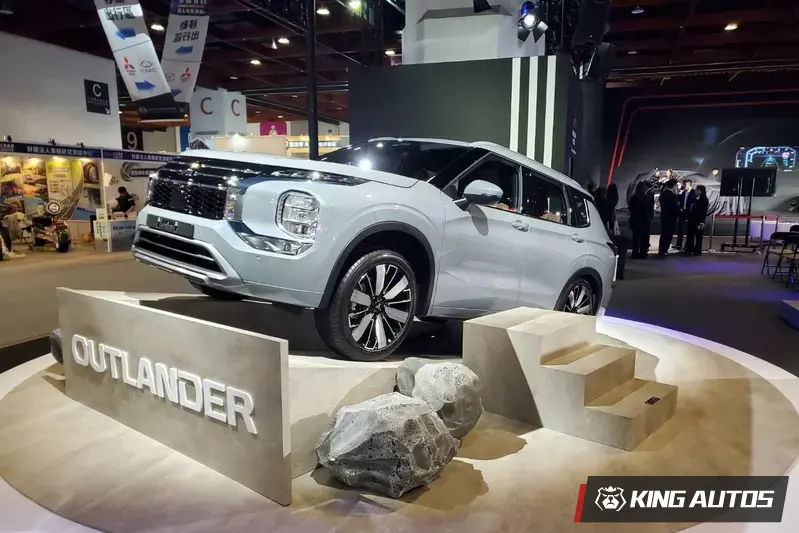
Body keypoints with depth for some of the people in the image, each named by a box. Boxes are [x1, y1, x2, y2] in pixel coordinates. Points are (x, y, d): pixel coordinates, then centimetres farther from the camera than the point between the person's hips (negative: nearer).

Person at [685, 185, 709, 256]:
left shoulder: (704, 200, -6)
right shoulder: (693, 199, 10)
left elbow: (704, 212, -10)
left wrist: (701, 223, -16)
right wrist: (687, 219, 7)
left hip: (698, 221, -6)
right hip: (691, 220, 6)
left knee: (698, 237, 1)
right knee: (690, 235, 8)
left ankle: (697, 251, 7)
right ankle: (689, 250, 14)